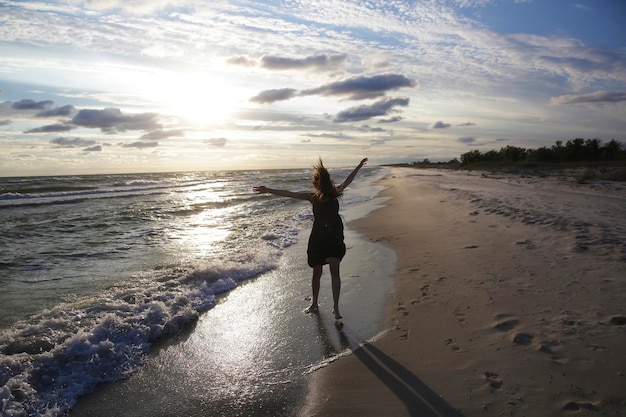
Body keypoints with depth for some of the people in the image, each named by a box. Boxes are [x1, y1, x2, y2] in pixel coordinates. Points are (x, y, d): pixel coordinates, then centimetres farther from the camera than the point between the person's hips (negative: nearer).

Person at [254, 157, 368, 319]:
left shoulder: (334, 193, -1)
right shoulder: (313, 197, -3)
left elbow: (347, 181, 12)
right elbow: (290, 194, -7)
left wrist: (359, 166, 20)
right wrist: (268, 190, -11)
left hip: (335, 238, 0)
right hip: (317, 239, 0)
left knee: (334, 270, -10)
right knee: (317, 272, 10)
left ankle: (336, 307, -1)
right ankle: (314, 303, 28)